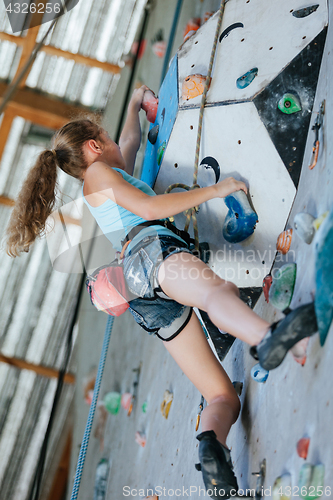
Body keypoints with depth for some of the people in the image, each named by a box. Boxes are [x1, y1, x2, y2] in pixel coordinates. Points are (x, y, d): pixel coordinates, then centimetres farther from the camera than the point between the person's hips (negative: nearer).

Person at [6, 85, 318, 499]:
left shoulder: (115, 175, 40)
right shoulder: (97, 174, 15)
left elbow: (131, 140, 60)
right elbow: (151, 208, -1)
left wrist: (135, 103, 71)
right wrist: (214, 190, 3)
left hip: (148, 301, 8)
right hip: (150, 249, -8)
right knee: (218, 289, -44)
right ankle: (266, 339, -73)